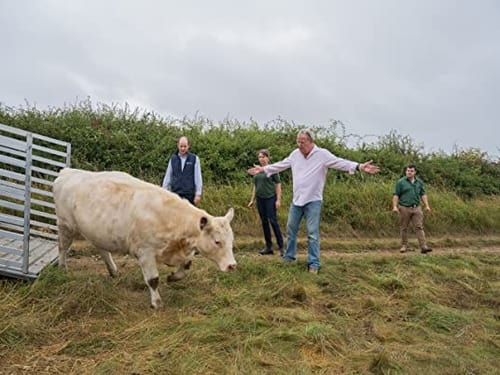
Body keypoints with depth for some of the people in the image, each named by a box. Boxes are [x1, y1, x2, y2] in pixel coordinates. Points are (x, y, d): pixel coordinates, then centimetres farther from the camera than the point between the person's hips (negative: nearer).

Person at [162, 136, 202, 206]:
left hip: (190, 195, -2)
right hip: (176, 194, 2)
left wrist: (198, 194, -7)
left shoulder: (194, 159, 1)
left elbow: (198, 178, -1)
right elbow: (167, 177, 10)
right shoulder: (173, 159, 8)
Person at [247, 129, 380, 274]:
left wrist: (359, 167, -35)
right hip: (296, 200, 5)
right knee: (291, 229, 14)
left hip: (313, 201, -5)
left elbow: (340, 162, -20)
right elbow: (281, 165, 17)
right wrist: (263, 169, 23)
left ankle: (313, 264, 3)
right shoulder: (295, 154, 4)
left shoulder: (322, 154, -11)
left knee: (313, 233, -4)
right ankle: (289, 256, 30)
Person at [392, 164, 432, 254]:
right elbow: (396, 195, -4)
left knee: (419, 227, -5)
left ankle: (423, 246, -10)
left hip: (416, 208, 3)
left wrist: (427, 205, 7)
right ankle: (404, 246, 16)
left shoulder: (419, 182, 11)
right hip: (404, 208, -2)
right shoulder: (401, 182, -1)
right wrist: (395, 206, -14)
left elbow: (423, 194, 16)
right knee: (403, 228, 5)